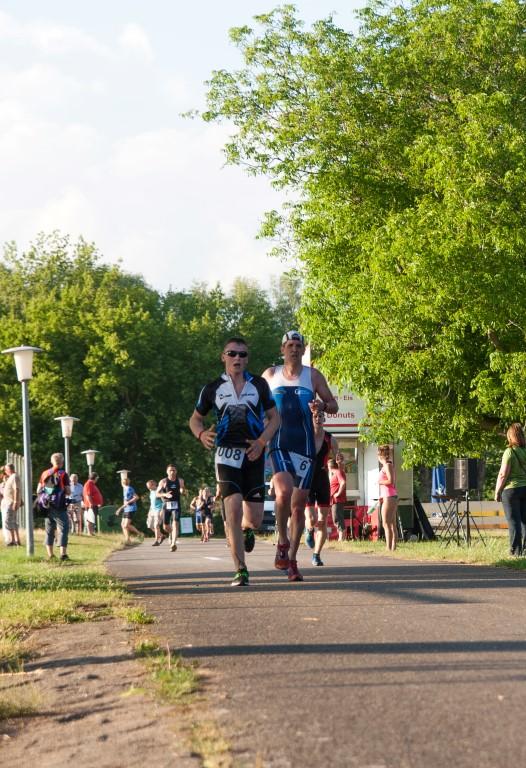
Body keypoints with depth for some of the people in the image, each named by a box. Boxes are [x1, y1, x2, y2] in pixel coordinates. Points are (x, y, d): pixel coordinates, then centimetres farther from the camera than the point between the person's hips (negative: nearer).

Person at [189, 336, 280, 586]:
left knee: (254, 519, 2)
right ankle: (240, 571, -14)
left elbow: (274, 417, 8)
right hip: (227, 454, -1)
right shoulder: (213, 389, 5)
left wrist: (261, 442, -9)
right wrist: (201, 434, -8)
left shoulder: (259, 385, 6)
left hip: (254, 455, 1)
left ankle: (246, 529, 41)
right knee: (233, 509, -17)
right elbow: (195, 418, 15)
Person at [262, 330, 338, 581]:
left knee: (299, 505, 3)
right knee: (284, 491, -28)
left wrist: (322, 405, -13)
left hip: (304, 446, 1)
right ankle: (282, 541, -8)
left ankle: (291, 560, 11)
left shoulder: (313, 376, 8)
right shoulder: (270, 375, 9)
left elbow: (334, 405, 10)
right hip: (278, 445, -1)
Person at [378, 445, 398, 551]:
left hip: (389, 497, -10)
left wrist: (380, 482, -7)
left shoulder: (387, 465, -11)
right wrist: (382, 496, 20)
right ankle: (393, 547, 10)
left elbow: (390, 481, -22)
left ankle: (389, 548, -15)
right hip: (393, 496, 10)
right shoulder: (390, 465, 16)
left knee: (386, 524, -11)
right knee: (392, 524, 9)